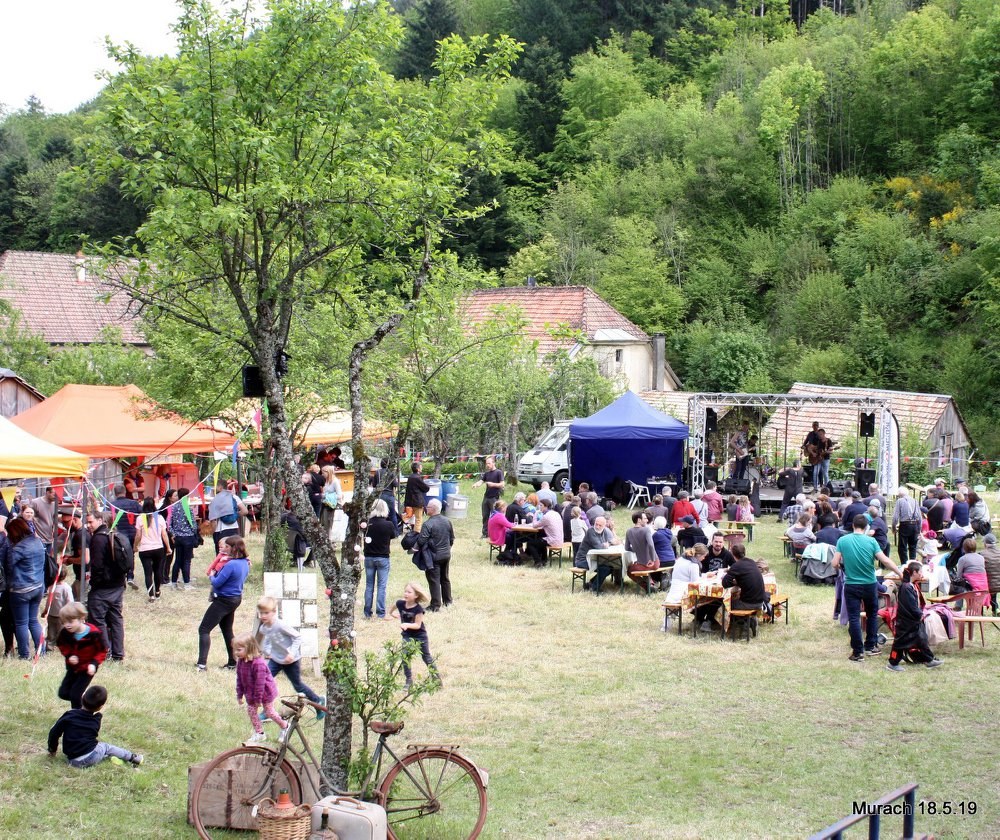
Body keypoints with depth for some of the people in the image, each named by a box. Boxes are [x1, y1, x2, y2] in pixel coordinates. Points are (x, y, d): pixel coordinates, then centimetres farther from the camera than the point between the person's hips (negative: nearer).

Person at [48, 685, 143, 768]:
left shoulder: (69, 715, -6)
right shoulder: (96, 720, 2)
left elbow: (54, 733, -4)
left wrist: (52, 750, 11)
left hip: (74, 761, 0)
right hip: (90, 758, 0)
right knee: (106, 747, 28)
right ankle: (131, 757, 34)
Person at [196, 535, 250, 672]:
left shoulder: (231, 565, -27)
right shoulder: (245, 563, 2)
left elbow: (217, 583, -22)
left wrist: (211, 577, -1)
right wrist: (217, 574, 6)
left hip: (223, 601, -9)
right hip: (236, 598, 9)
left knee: (204, 629, -4)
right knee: (227, 630, 23)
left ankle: (202, 663, -13)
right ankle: (232, 662, 27)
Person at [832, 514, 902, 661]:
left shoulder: (842, 541, -6)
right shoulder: (871, 541, -7)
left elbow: (835, 563, -9)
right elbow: (885, 561, -12)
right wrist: (901, 573, -4)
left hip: (851, 585, -1)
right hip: (870, 584, 1)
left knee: (854, 618, 4)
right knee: (872, 614, 21)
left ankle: (858, 652, 3)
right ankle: (871, 646, 26)